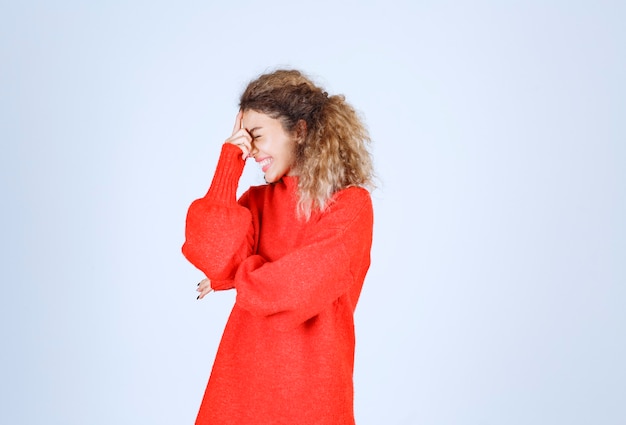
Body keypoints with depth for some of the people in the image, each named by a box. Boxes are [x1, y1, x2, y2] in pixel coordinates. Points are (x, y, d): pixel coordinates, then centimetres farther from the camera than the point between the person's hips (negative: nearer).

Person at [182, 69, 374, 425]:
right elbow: (209, 256, -12)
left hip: (309, 388, -4)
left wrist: (230, 276, -3)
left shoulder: (350, 206, -9)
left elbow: (294, 288, -19)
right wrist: (230, 161, -8)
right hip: (241, 379, 4)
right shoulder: (257, 200, 6)